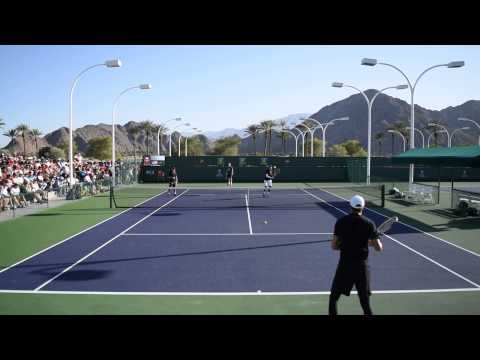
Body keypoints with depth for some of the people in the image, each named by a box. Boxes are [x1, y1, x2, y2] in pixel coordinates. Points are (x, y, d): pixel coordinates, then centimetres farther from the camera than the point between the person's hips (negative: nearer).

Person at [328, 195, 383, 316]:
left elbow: (334, 246, -3)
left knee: (333, 298, 14)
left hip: (345, 264, 0)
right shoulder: (369, 224, -3)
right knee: (366, 303, 10)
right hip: (362, 265, 1)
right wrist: (371, 242, 19)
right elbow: (379, 248, -2)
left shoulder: (341, 222, -3)